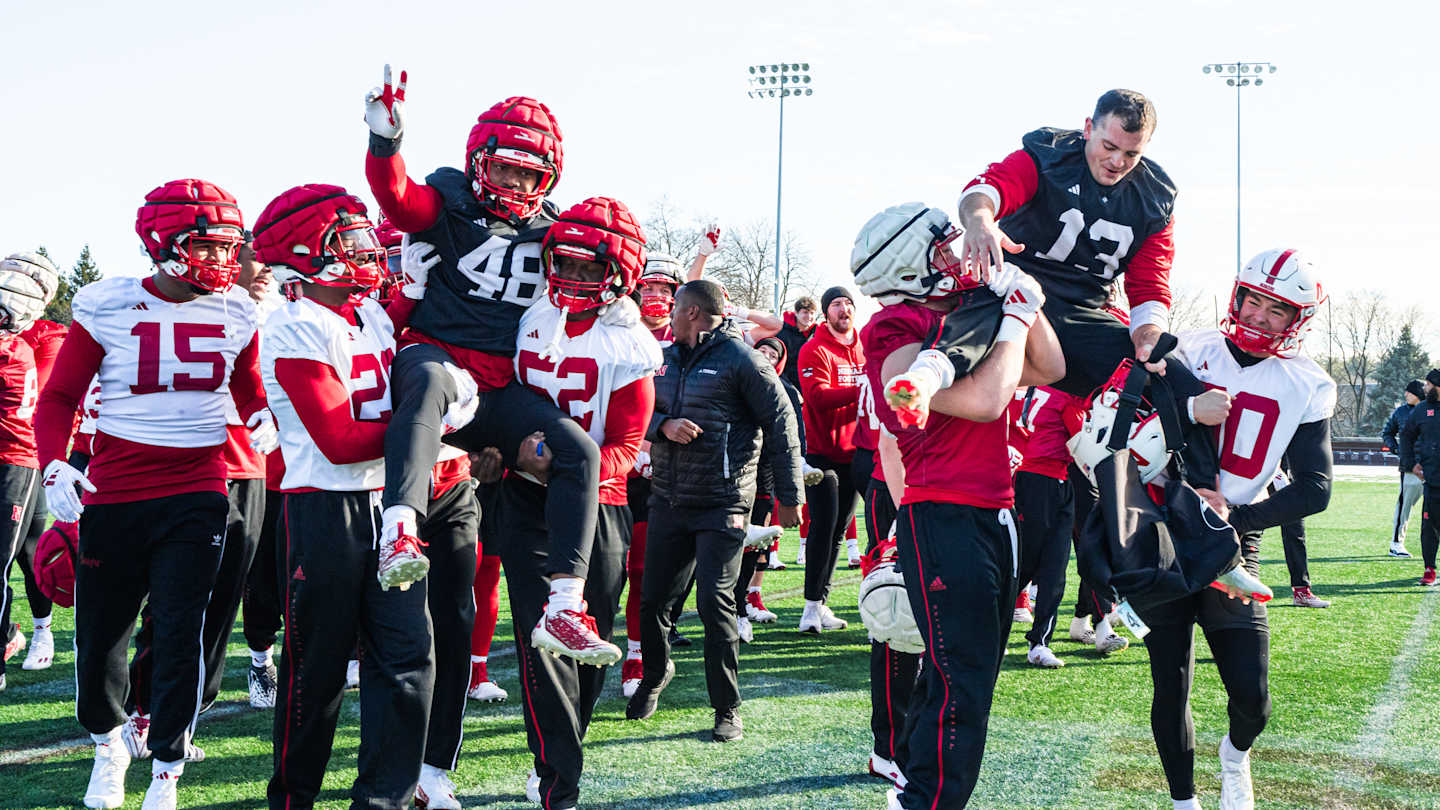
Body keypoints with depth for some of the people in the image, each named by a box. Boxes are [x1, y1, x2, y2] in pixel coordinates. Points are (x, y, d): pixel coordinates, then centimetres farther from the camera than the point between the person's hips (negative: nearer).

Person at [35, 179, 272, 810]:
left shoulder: (235, 314, 4)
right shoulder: (107, 307, -5)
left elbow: (247, 386, 22)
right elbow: (59, 396, 3)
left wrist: (263, 418, 0)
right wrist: (54, 467, -12)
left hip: (198, 493, 1)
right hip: (114, 493, -1)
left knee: (179, 634, -4)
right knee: (100, 634, 7)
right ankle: (107, 745, 35)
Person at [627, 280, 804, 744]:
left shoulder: (739, 359, -7)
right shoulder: (663, 358, 13)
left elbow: (780, 422, -6)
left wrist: (789, 495, -7)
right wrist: (662, 426, -11)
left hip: (722, 504, -6)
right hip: (667, 499, 6)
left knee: (715, 602, -11)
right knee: (653, 600, 10)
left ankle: (728, 709, 2)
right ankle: (656, 674, 39)